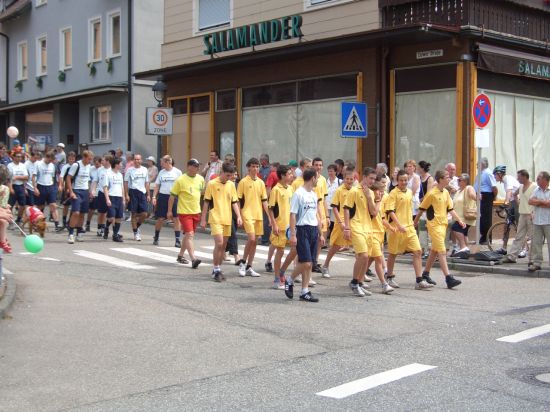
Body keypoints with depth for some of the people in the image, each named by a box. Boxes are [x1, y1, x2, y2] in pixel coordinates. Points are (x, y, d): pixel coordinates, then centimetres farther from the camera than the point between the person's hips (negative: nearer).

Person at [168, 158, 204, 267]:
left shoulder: (200, 179, 4)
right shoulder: (180, 180, -11)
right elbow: (172, 196, -6)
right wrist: (170, 211, -4)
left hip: (196, 211, 6)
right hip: (184, 212, -6)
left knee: (188, 235, 15)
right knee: (189, 235, -13)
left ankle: (180, 255, 30)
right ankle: (193, 259, -19)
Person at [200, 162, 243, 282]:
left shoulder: (231, 185, 9)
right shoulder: (212, 184, -5)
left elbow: (234, 202, 11)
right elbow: (206, 202, -3)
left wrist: (239, 216, -1)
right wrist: (203, 219, -4)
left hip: (227, 219, 5)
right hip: (215, 219, -5)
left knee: (223, 245, 8)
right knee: (219, 243, -15)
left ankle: (218, 269, 20)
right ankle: (216, 270, -4)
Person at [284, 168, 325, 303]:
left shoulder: (314, 194, 15)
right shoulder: (298, 194, -9)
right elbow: (293, 215, -12)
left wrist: (320, 233, 18)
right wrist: (292, 235, -16)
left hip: (314, 229, 7)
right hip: (303, 229, -7)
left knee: (309, 263, 7)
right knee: (306, 262, -11)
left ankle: (304, 292, 12)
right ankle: (289, 280, 12)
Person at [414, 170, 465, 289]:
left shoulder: (446, 192, 9)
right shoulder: (432, 193, -12)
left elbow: (450, 209, 11)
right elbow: (422, 209, -4)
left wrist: (460, 220, 2)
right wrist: (415, 222, 4)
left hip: (443, 224, 8)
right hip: (434, 225, -8)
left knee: (434, 250, 14)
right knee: (442, 251, -12)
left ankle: (425, 274, 26)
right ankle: (448, 278, -15)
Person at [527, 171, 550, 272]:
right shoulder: (537, 190, 13)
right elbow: (530, 201, 2)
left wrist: (539, 201, -6)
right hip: (537, 221, 5)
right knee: (536, 243, 5)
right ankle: (536, 263, 10)